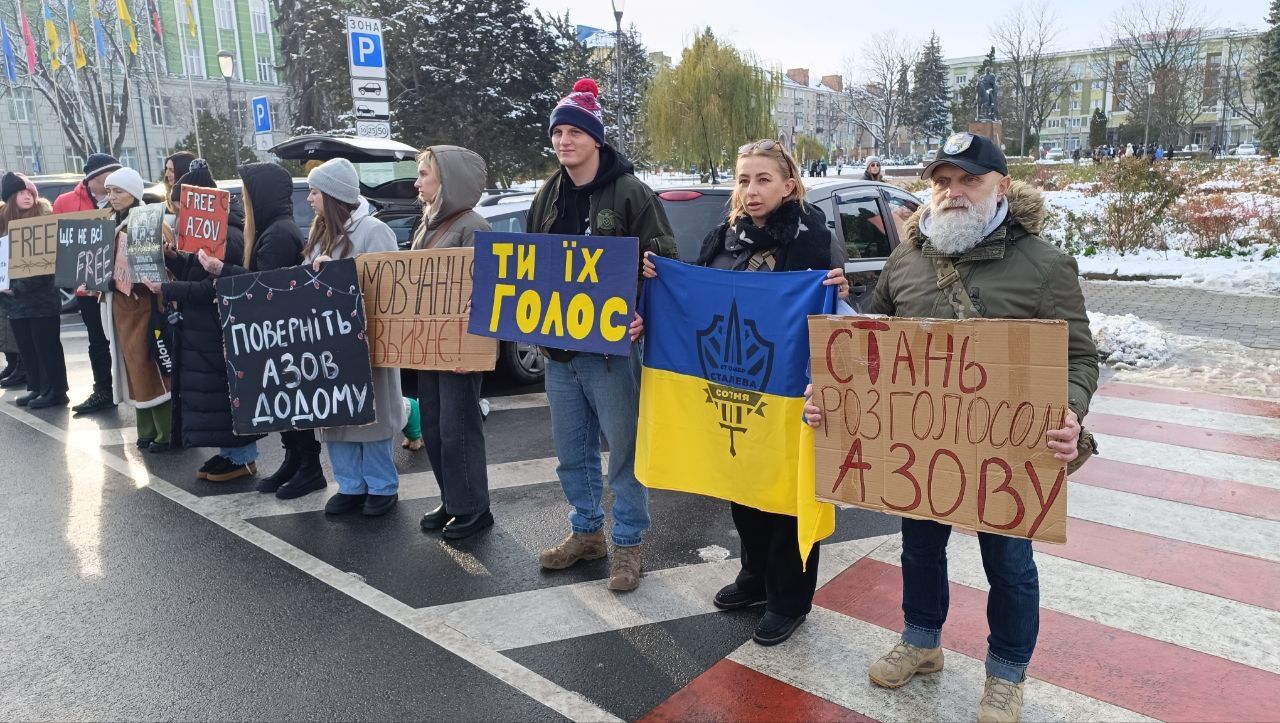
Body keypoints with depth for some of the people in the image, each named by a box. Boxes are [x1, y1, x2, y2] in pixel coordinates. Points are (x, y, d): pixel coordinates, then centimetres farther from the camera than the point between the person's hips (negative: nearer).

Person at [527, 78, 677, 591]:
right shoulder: (548, 197, 11)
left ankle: (627, 543, 21)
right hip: (558, 346, 7)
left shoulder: (631, 193, -8)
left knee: (624, 451, 5)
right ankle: (586, 531, 35)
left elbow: (665, 258, -10)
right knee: (572, 452, 17)